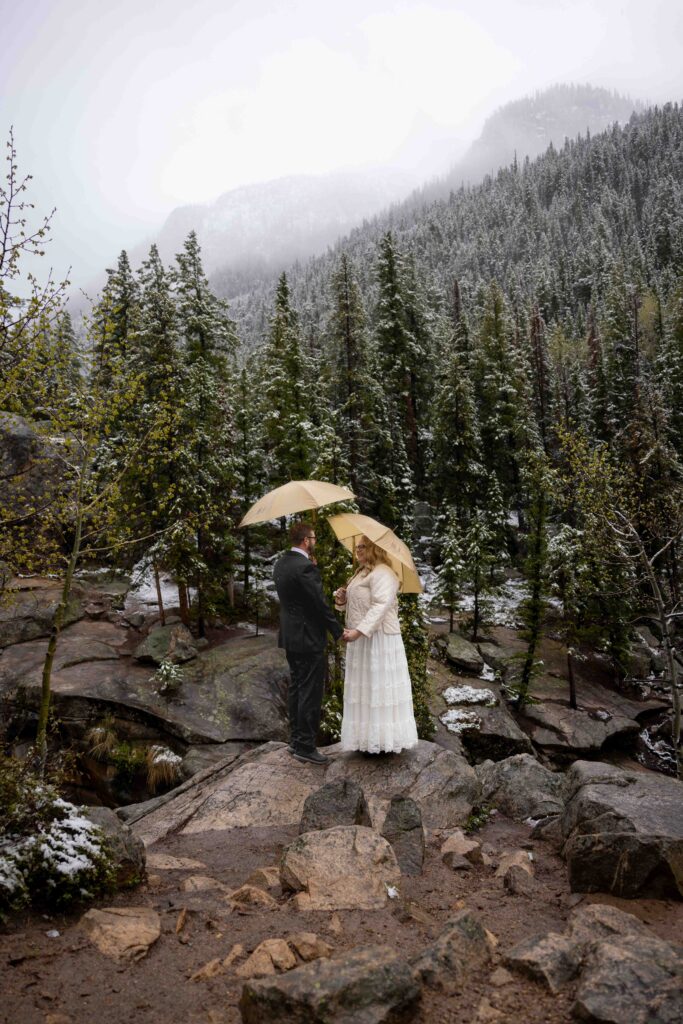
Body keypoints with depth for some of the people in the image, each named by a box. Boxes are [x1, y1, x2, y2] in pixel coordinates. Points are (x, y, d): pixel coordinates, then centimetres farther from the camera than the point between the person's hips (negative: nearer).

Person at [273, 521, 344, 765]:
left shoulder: (281, 563, 7)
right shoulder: (305, 567, -21)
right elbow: (320, 603, -19)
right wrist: (339, 631, -8)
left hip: (290, 636, 9)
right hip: (308, 638, -9)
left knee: (296, 687, 16)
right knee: (311, 692, -1)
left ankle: (295, 739, 25)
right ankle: (305, 746, 4)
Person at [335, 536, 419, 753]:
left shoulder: (382, 573, -14)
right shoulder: (362, 573, 18)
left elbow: (381, 606, -25)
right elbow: (356, 603, 25)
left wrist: (358, 631, -30)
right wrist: (342, 599, 1)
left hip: (378, 639, -10)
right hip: (362, 640, 10)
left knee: (379, 686, -4)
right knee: (364, 687, 13)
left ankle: (386, 737, 5)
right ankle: (369, 736, 22)